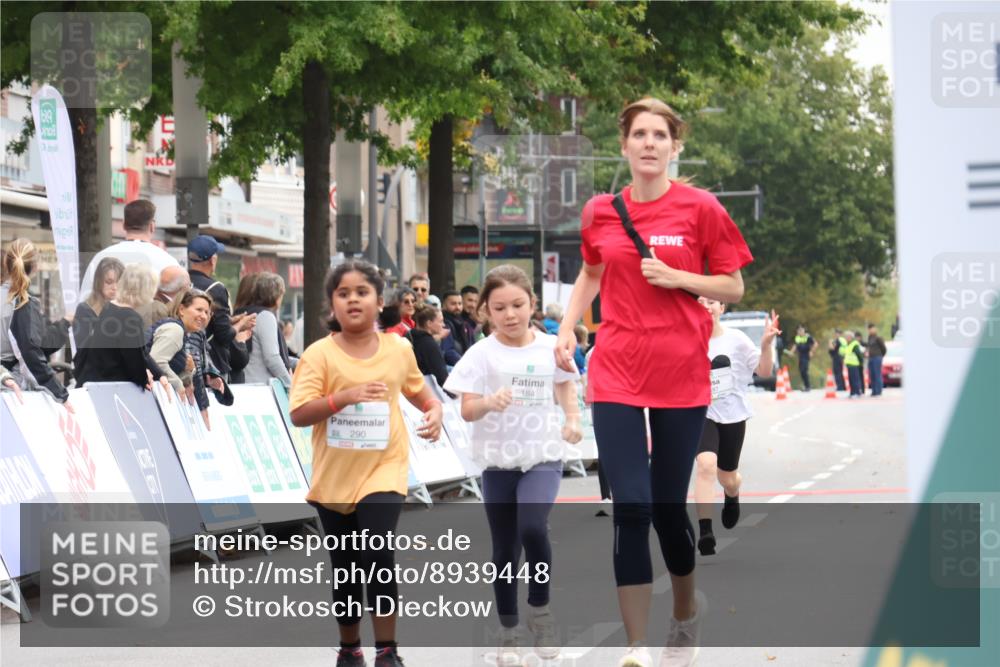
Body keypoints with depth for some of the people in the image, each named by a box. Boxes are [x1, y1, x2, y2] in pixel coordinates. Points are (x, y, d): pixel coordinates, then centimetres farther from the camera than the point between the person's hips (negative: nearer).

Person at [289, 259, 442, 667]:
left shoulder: (399, 349, 2)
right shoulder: (319, 354, -7)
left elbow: (418, 390, 20)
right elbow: (298, 414, -15)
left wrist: (434, 410, -1)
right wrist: (344, 396, -28)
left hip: (383, 469, 0)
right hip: (335, 476, 0)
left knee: (378, 555, -19)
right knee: (345, 570, 11)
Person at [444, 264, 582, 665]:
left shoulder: (550, 347, 0)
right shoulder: (481, 354, -7)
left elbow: (564, 383, 19)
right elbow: (466, 410, -10)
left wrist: (573, 418, 3)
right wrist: (489, 402, -31)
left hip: (543, 457, 0)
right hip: (497, 461, 0)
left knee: (533, 528, -24)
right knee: (505, 549, 7)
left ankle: (540, 607, -1)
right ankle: (508, 633, 21)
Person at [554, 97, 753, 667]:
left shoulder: (700, 208, -2)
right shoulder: (602, 212, 6)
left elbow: (733, 287, 2)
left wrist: (675, 277, -13)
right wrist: (567, 330, 10)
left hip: (682, 378, -1)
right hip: (617, 375, 1)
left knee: (669, 508, 5)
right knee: (630, 507, -9)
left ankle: (686, 610, 35)